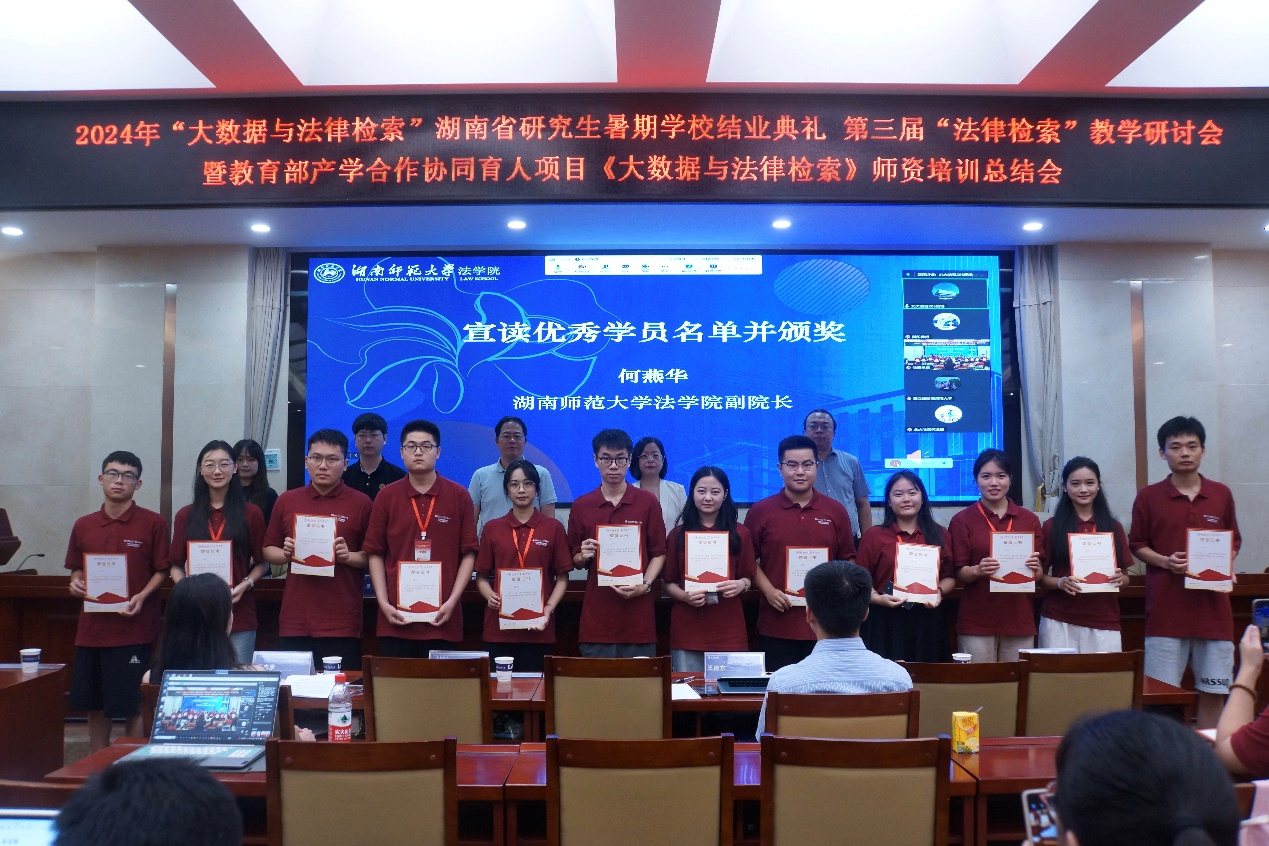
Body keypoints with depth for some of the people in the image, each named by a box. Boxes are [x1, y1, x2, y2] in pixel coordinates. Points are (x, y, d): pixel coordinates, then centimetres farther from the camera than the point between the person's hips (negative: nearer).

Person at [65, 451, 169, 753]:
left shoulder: (153, 523, -3)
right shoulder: (83, 526, 9)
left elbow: (161, 570, -2)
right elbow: (76, 570, 19)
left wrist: (142, 597, -17)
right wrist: (77, 583, -3)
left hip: (135, 629, -4)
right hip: (92, 627, 4)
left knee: (134, 705, 0)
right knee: (95, 705, 12)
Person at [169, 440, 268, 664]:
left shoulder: (251, 514, 4)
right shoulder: (185, 516, 9)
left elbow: (262, 562, 6)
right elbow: (176, 565, 10)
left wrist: (246, 584, -11)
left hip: (239, 617, -1)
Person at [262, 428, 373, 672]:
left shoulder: (361, 503, 1)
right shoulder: (287, 501, 10)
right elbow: (268, 551, 16)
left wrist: (348, 556, -16)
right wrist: (286, 554, -4)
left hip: (342, 623, -2)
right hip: (294, 621, 3)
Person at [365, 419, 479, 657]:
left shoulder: (459, 496, 1)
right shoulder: (386, 496, 5)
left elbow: (469, 554, 1)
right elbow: (375, 554, 5)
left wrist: (452, 602, -7)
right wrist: (384, 603, -3)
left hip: (442, 617, -1)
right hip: (396, 616, 1)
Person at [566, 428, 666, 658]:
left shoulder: (648, 502, 3)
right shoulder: (581, 506, 6)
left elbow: (658, 553, 4)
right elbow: (575, 561, 11)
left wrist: (645, 585, -11)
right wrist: (583, 557, -11)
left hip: (638, 614, -1)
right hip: (596, 615, 1)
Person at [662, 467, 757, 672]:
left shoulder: (740, 534, 6)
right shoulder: (678, 534, 5)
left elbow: (748, 577, 9)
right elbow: (668, 583, 6)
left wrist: (741, 585, -13)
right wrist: (685, 596, -14)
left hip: (728, 631, 0)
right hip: (686, 630, 0)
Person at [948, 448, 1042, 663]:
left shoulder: (1029, 520, 9)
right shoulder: (962, 520, 2)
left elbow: (1039, 575, 10)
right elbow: (959, 573, -1)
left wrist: (1035, 568, -11)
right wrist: (977, 570, -21)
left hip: (1020, 620, 2)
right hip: (977, 622, -2)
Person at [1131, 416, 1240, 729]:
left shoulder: (1221, 494, 7)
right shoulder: (1148, 497, 0)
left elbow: (1234, 542, 16)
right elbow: (1137, 545, 6)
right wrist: (1166, 562, -12)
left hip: (1213, 607, 2)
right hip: (1166, 609, -2)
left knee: (1214, 691, 7)